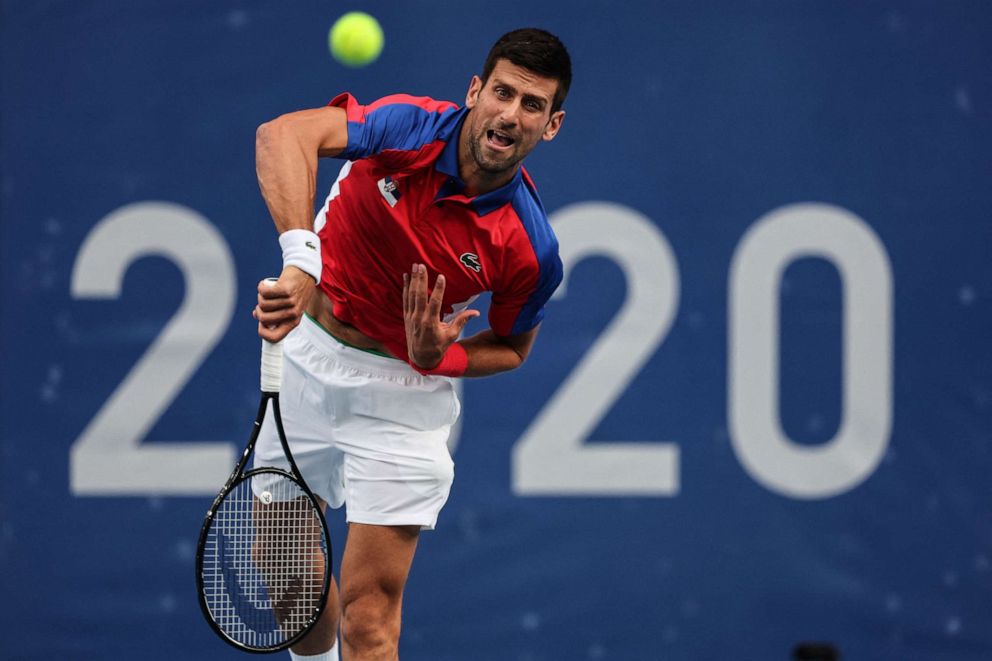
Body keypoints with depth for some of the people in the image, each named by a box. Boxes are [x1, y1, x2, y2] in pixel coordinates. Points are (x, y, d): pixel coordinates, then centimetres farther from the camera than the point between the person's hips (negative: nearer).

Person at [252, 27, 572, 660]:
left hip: (401, 391, -2)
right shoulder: (411, 127, -23)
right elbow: (284, 133, -39)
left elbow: (511, 347, -1)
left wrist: (438, 357, -23)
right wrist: (301, 258, -53)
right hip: (307, 350, 2)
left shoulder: (530, 249, -21)